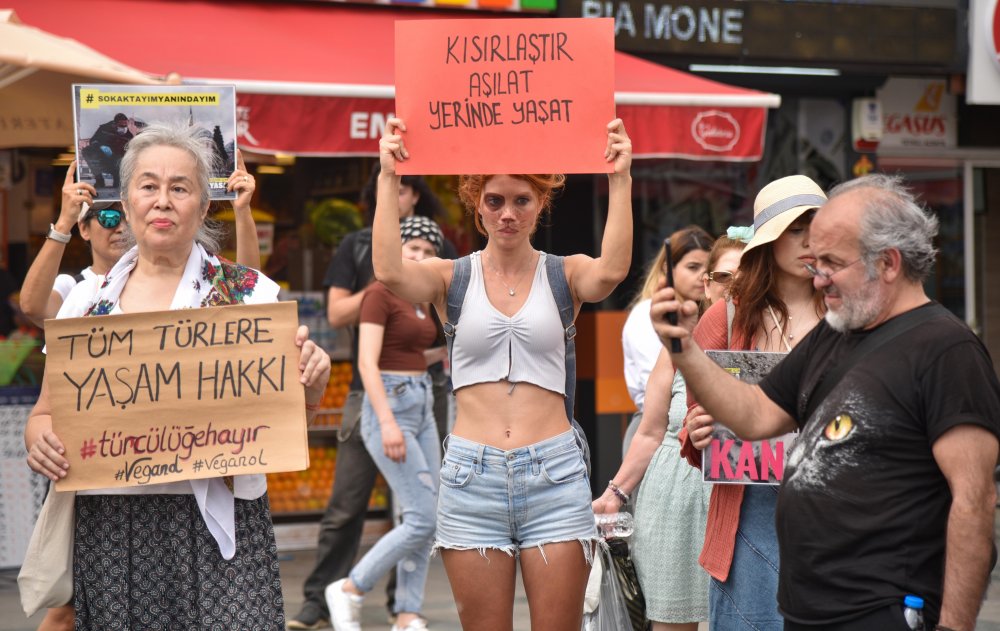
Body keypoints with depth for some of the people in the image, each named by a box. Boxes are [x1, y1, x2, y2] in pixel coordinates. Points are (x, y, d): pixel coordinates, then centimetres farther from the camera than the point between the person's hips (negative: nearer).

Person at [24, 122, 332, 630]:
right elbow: (46, 414, 14)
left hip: (217, 523, -2)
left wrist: (312, 377, -14)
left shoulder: (247, 292, 5)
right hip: (109, 526, 2)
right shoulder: (86, 302, 10)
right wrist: (42, 441, -8)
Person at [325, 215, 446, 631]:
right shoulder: (379, 294, -11)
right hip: (388, 409, -9)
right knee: (422, 518, -13)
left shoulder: (421, 301, 14)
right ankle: (349, 590, 1)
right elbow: (367, 362, -19)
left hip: (421, 409, 9)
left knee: (427, 522, 4)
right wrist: (388, 423, -26)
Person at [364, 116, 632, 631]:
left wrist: (620, 180, -21)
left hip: (554, 473, 0)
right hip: (472, 475, 0)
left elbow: (612, 270, -17)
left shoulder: (565, 274, 6)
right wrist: (388, 179, -17)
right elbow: (389, 271, -15)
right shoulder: (452, 277, 6)